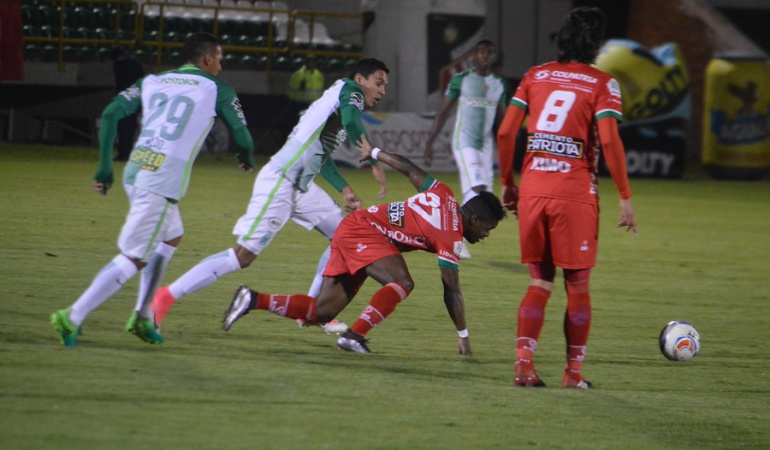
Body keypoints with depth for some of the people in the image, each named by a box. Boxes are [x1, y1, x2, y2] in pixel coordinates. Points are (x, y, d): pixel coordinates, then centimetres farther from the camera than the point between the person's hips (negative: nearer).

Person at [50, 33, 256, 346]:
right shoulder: (216, 89, 6)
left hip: (134, 172, 7)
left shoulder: (152, 82, 18)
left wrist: (104, 168, 14)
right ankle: (73, 318, -11)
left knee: (171, 237, 28)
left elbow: (110, 114, 10)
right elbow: (240, 133, 7)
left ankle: (143, 317, 25)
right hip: (163, 182, -7)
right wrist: (246, 157, 31)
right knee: (134, 258, -3)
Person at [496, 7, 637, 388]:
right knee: (577, 286, 7)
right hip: (576, 195, -4)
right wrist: (625, 197, -8)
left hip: (532, 190, 4)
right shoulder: (602, 84, -2)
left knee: (539, 282, 12)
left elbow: (505, 133, 5)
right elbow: (609, 140, -13)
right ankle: (573, 372, 8)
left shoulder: (535, 76, 10)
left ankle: (523, 364, -1)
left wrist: (507, 182, 16)